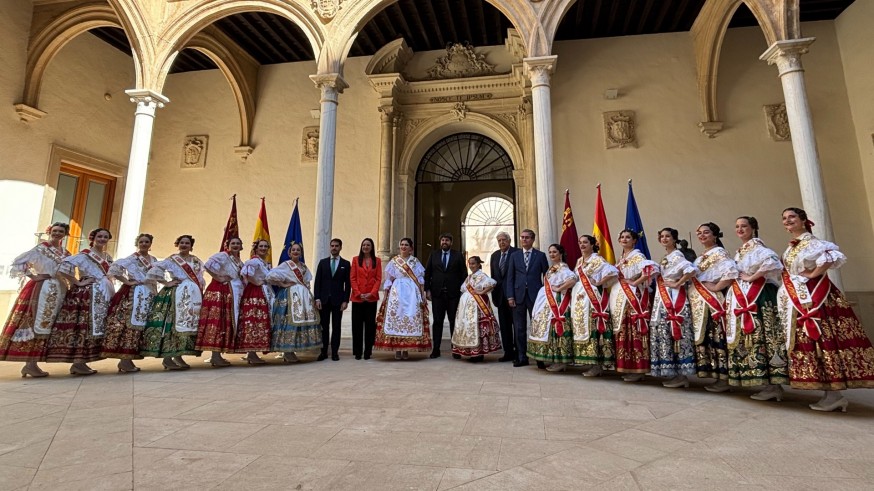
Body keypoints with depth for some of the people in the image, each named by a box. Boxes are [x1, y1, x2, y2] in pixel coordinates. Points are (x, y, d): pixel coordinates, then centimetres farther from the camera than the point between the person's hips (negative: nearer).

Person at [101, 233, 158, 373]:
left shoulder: (154, 260, 16)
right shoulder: (132, 258, -3)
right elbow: (113, 268, -14)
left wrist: (156, 293, 13)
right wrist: (126, 281, -12)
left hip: (149, 295, 7)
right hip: (134, 294, -7)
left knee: (140, 325, 6)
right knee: (131, 324, -9)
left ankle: (126, 359, 13)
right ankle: (125, 361, -5)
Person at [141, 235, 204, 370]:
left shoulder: (197, 261, 17)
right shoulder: (171, 260, 3)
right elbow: (153, 272, -5)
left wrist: (201, 290, 9)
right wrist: (166, 283, -9)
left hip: (194, 296, 6)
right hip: (176, 295, -5)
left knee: (189, 324, 3)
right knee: (172, 324, -10)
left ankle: (177, 356, 10)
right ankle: (167, 358, -7)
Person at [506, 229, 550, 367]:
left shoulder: (540, 255, 6)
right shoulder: (514, 255, 10)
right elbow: (510, 277, 7)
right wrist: (510, 296, -2)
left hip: (535, 295, -2)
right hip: (518, 295, 2)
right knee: (519, 328, 5)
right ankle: (521, 357, 14)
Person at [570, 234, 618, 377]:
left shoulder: (597, 260, -6)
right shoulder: (579, 261, 17)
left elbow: (613, 271, -19)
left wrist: (599, 283, -13)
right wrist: (577, 293, 8)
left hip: (593, 297, -8)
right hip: (580, 298, 8)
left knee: (593, 327, -9)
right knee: (582, 327, 7)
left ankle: (598, 364, -4)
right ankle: (591, 363, 14)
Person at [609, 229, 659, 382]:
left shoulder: (637, 256, -7)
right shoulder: (620, 258, 17)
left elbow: (652, 268, -25)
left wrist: (635, 282, -17)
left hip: (634, 297, -8)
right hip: (620, 298, 8)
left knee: (635, 331, -7)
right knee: (623, 332, 9)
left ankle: (638, 370, -1)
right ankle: (626, 367, 16)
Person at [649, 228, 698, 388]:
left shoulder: (677, 255, -10)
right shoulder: (666, 257, 17)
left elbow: (692, 270, -26)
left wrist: (677, 284, -18)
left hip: (674, 299, -9)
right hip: (663, 299, 9)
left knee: (675, 334, -6)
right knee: (664, 334, 8)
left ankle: (680, 375, 1)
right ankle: (672, 372, 15)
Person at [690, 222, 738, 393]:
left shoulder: (719, 253, -6)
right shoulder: (701, 256, 19)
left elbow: (731, 271, -23)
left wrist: (716, 287, -16)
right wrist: (691, 294, 10)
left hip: (711, 302, -9)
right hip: (699, 302, 9)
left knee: (716, 337, -7)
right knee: (703, 337, 9)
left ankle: (723, 379, -2)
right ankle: (714, 374, 17)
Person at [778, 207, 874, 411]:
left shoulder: (811, 241, -6)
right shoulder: (790, 247, 17)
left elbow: (832, 256, -21)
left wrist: (812, 274, -16)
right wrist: (787, 287, 8)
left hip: (815, 297, -8)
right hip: (798, 299, 8)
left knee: (824, 339, -9)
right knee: (808, 340, 6)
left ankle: (835, 394, -6)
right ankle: (830, 393, 11)